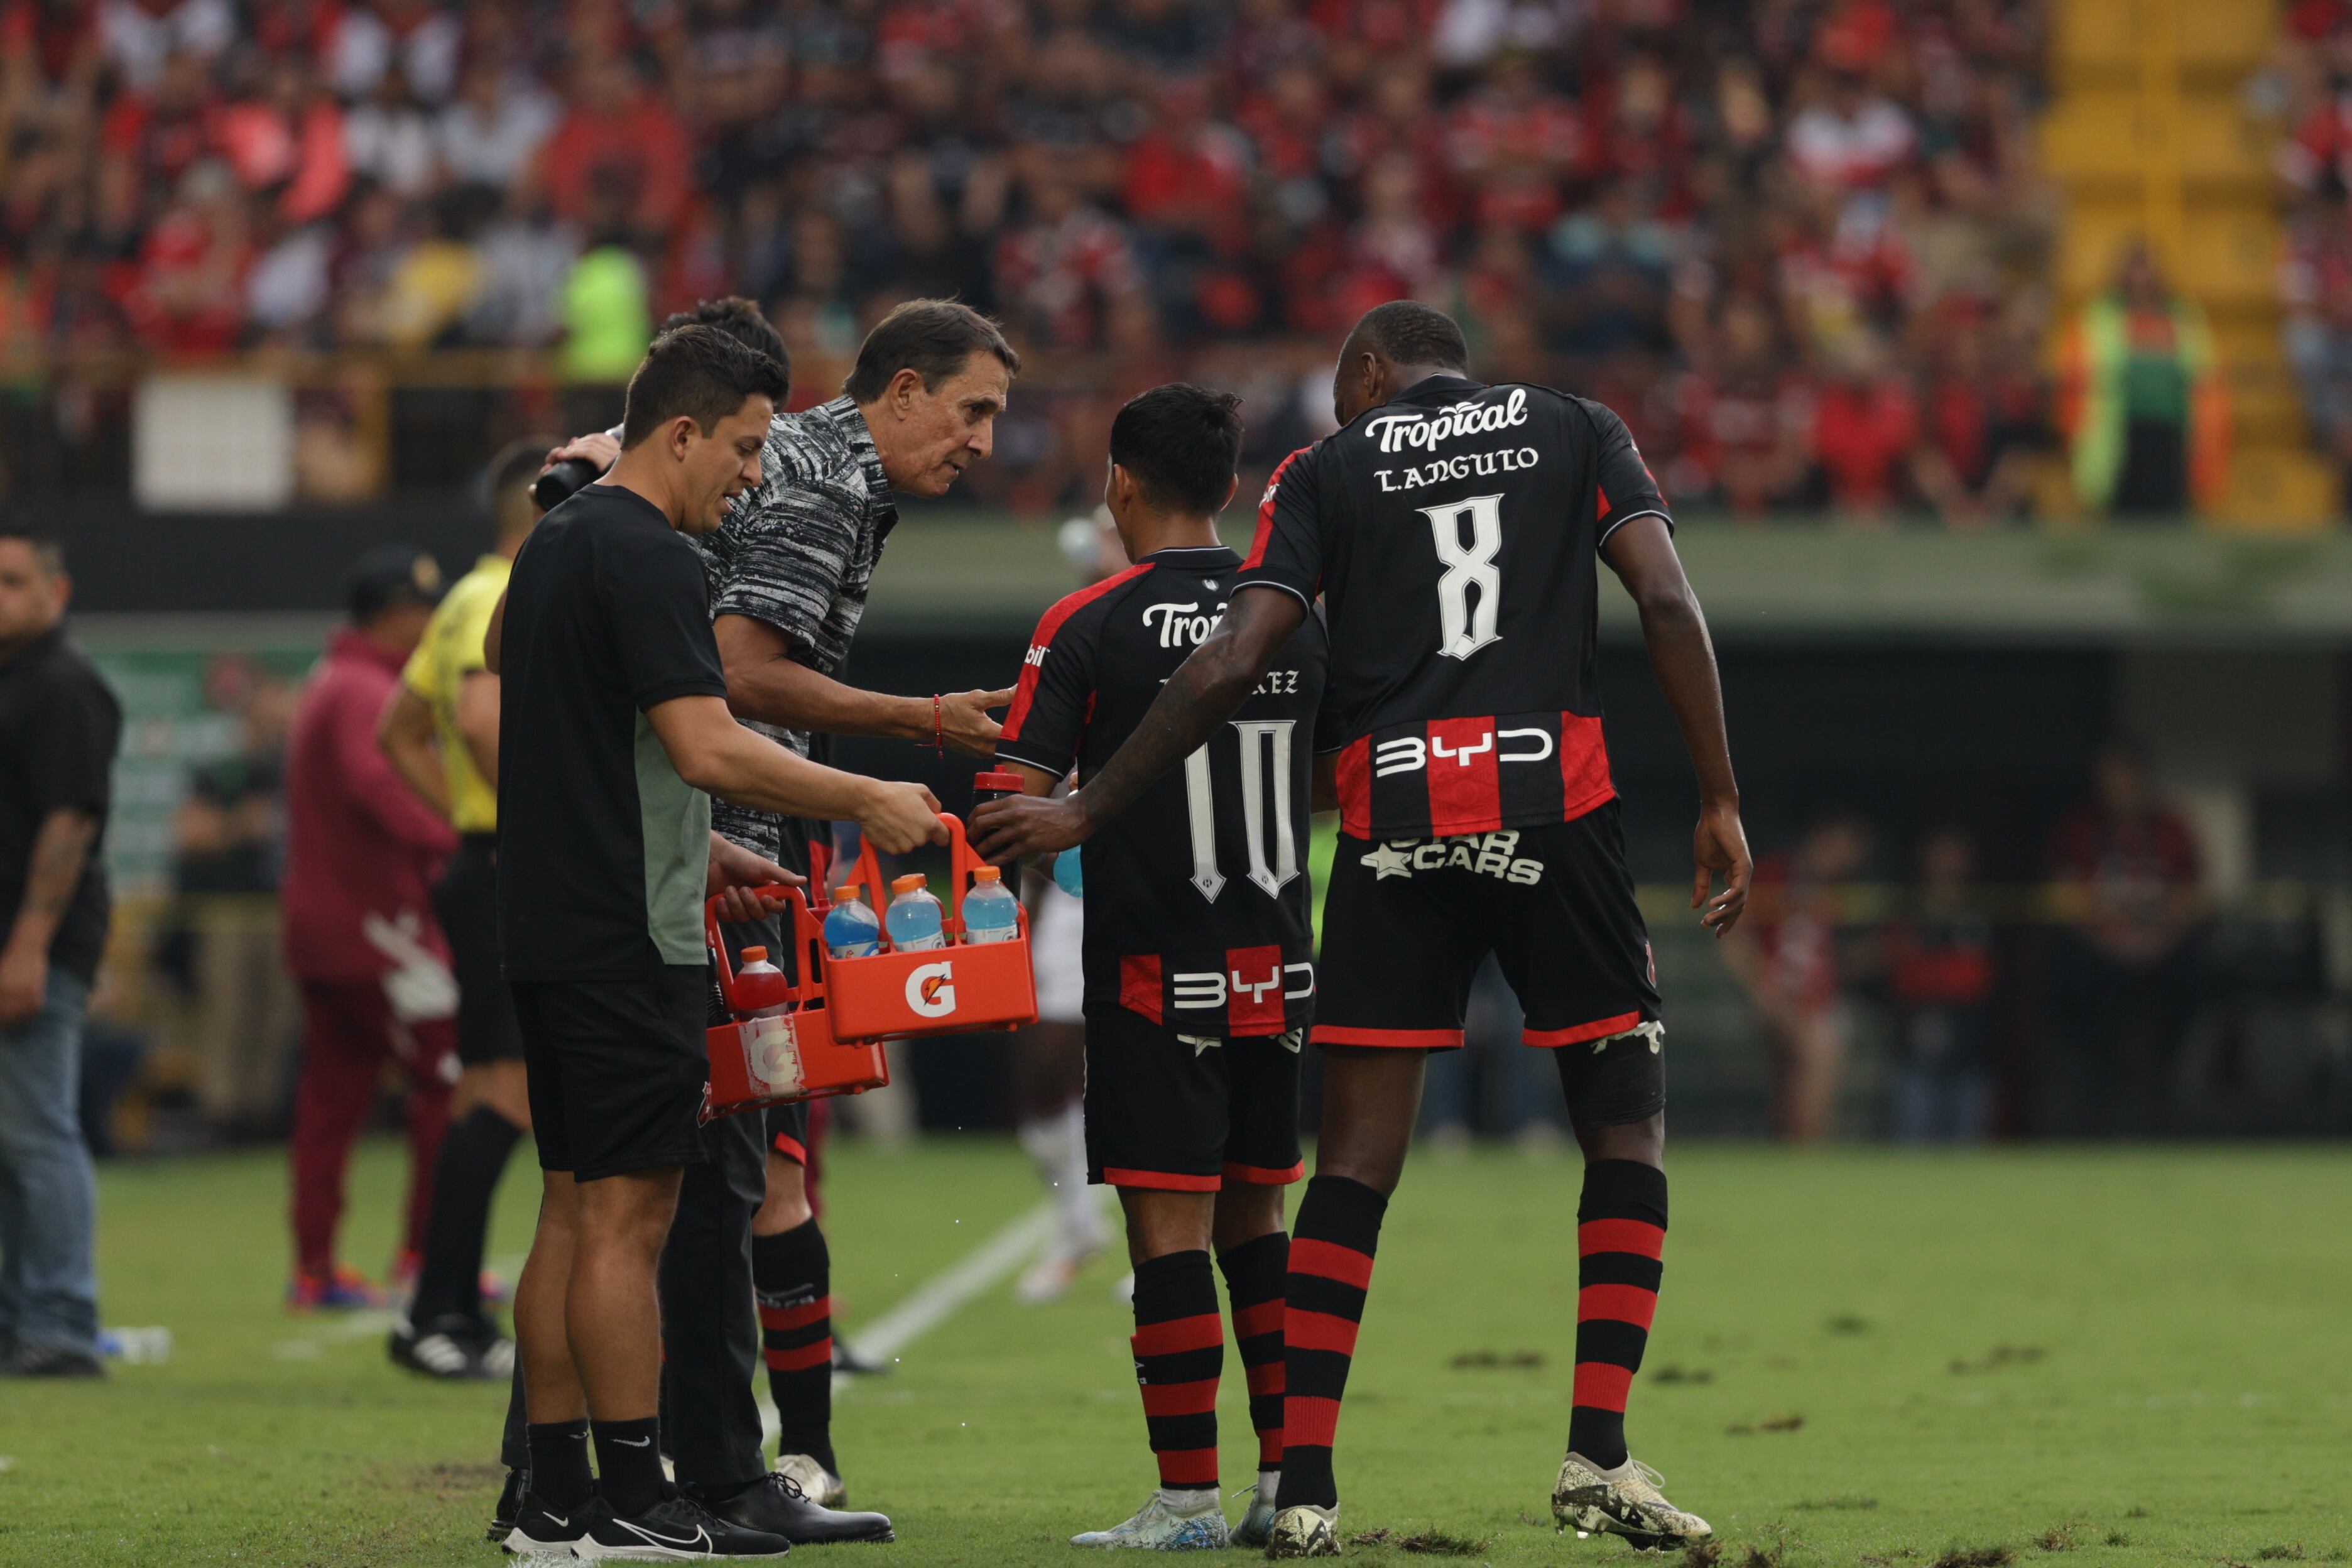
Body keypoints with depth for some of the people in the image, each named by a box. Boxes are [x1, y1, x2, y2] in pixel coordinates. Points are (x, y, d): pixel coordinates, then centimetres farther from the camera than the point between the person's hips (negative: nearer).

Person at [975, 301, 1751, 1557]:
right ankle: (1598, 1455, -1)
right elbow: (1667, 604, 2)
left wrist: (1085, 811, 9)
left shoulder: (1329, 469, 12)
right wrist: (1720, 804, 4)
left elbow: (1232, 664, 3)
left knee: (1357, 1156, 3)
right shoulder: (1575, 432, 15)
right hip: (1554, 805, 0)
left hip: (1391, 819, 0)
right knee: (1626, 1122, 10)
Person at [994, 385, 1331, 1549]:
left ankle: (1188, 1497, -5)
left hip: (1156, 974, -5)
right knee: (1255, 1217, 14)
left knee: (1169, 1225, -4)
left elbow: (1021, 802, -12)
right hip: (1276, 970, 5)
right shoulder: (1297, 620, 7)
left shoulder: (1091, 625, -9)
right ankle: (1289, 1474, 14)